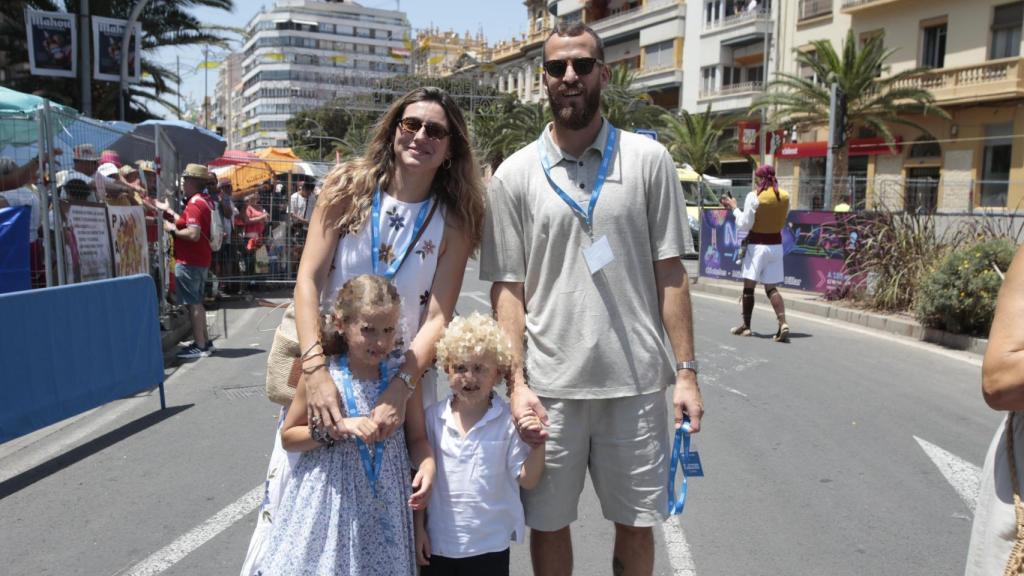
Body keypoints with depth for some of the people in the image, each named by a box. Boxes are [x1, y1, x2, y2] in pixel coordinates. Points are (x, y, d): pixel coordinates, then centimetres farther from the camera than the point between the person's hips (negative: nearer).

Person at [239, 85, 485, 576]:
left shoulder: (453, 223, -2)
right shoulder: (347, 187, -2)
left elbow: (437, 318, -8)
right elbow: (308, 281, -8)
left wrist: (401, 388, -21)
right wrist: (315, 369, -20)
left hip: (402, 383, 0)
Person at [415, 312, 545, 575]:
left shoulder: (508, 420, -11)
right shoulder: (434, 417, -5)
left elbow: (527, 480, -8)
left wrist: (538, 444, -23)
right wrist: (419, 528, 5)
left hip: (490, 546, -2)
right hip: (438, 544, 2)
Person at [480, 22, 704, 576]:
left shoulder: (648, 160, 2)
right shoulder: (513, 175, 2)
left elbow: (669, 272, 2)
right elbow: (508, 287, 1)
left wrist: (686, 371, -2)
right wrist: (516, 383, -7)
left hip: (637, 383, 0)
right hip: (549, 385, 0)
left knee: (636, 522, 14)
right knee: (547, 522, 14)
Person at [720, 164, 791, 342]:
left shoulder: (754, 196, -13)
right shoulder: (785, 196, 4)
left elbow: (744, 224, -11)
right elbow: (781, 221, 15)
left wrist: (734, 207, 1)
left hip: (757, 245, -5)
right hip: (776, 245, 5)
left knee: (749, 286, 7)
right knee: (771, 288, 9)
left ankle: (746, 326, 15)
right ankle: (783, 324, -6)